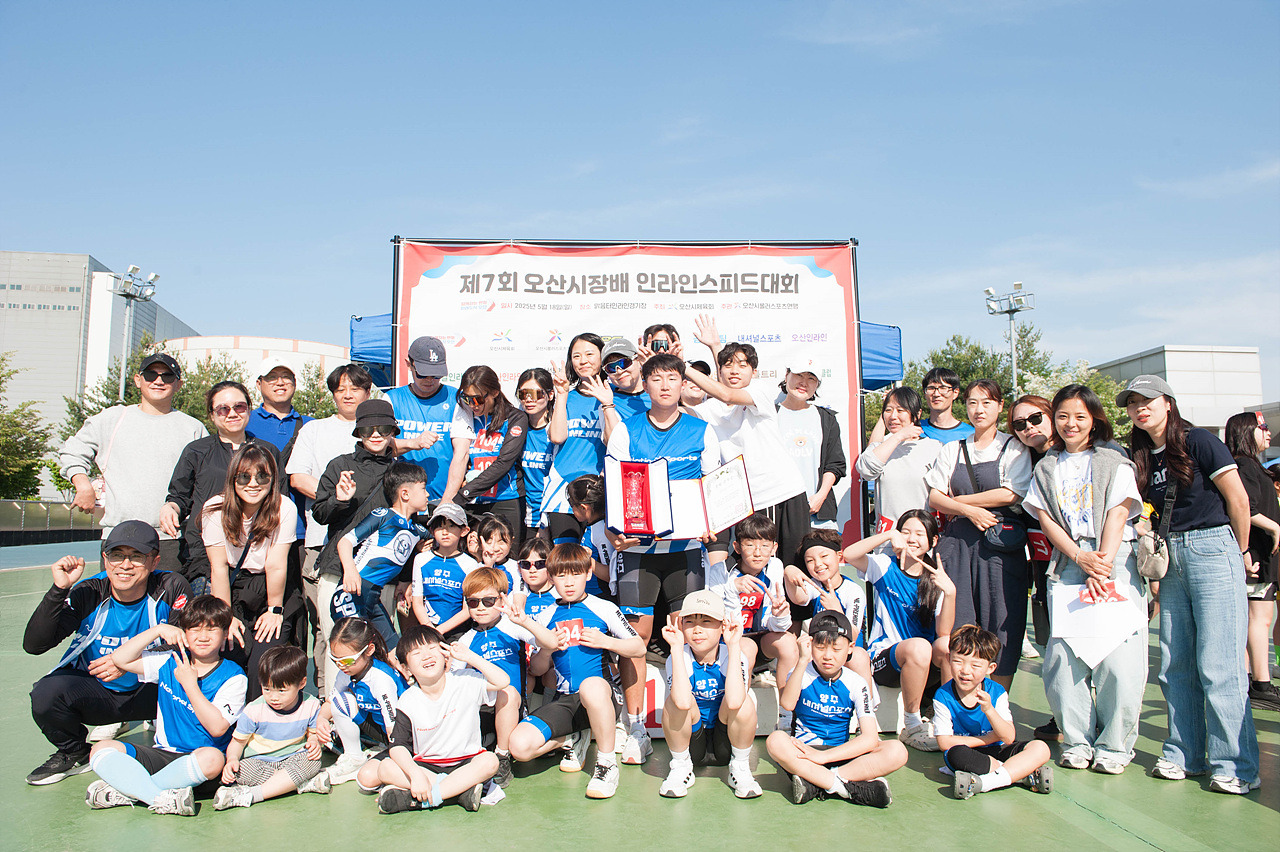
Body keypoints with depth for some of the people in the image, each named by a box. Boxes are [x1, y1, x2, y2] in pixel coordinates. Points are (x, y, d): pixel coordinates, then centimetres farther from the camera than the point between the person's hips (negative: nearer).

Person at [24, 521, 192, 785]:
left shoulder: (172, 588, -15)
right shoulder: (88, 593, -12)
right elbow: (33, 645, -19)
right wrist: (59, 589, -30)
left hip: (151, 692, -1)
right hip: (95, 692, 2)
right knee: (47, 692, -27)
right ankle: (75, 753, 5)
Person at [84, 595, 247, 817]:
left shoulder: (233, 677, -7)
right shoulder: (170, 661, 7)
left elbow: (217, 728, -17)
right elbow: (119, 659, 2)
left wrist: (190, 684, -18)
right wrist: (158, 630, -8)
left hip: (197, 759, -4)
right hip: (162, 753, 4)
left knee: (212, 758, -38)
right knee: (101, 750, -15)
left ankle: (126, 790, -20)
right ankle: (164, 799, -30)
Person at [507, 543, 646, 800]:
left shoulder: (604, 608, 6)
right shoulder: (545, 618, 14)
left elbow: (639, 648, 5)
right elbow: (537, 668, 18)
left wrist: (605, 641, -10)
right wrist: (547, 649, -3)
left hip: (603, 694, -4)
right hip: (564, 700, 4)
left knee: (591, 686, -43)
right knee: (520, 746, -21)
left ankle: (607, 762, -18)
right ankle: (574, 738, 12)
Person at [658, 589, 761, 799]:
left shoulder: (733, 656, -15)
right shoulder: (678, 658, -15)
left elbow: (734, 702, -37)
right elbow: (683, 702, -38)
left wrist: (733, 646, -32)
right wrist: (677, 647, -33)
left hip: (726, 743, 0)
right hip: (691, 746, 0)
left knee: (743, 701, -28)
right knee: (675, 701, -28)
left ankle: (740, 768, -4)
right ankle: (681, 767, -3)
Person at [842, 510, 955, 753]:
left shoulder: (936, 579, 2)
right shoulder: (886, 567, -1)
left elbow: (943, 633, -12)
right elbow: (848, 555, -22)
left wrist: (950, 592, -25)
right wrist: (888, 535, -28)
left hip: (926, 667, 2)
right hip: (884, 660, -2)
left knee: (948, 645, -30)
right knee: (918, 646, -33)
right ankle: (912, 726, -14)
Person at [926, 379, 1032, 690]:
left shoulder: (1013, 448, 5)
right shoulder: (952, 450, 16)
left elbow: (1011, 494, -9)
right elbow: (934, 498, 8)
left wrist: (958, 501, -2)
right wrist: (970, 511, -9)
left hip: (1000, 544, -3)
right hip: (957, 544, 3)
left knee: (1000, 628, -2)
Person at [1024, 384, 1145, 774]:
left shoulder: (1113, 461, 8)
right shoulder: (1047, 467, 16)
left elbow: (1118, 513, -2)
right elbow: (1044, 517, 6)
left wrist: (1102, 565, -12)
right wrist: (1081, 558, -8)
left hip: (1115, 561, -2)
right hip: (1067, 565, 2)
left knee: (1118, 655, -7)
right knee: (1062, 655, -5)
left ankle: (1114, 745, 6)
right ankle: (1077, 741, 8)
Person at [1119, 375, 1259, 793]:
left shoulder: (1198, 442, -7)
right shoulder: (1143, 456, 12)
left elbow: (1238, 498, -6)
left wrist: (1240, 553, 3)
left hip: (1212, 550, -7)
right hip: (1171, 557, 7)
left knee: (1218, 664, -7)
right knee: (1175, 663, 7)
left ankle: (1237, 765, 2)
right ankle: (1185, 754, 16)